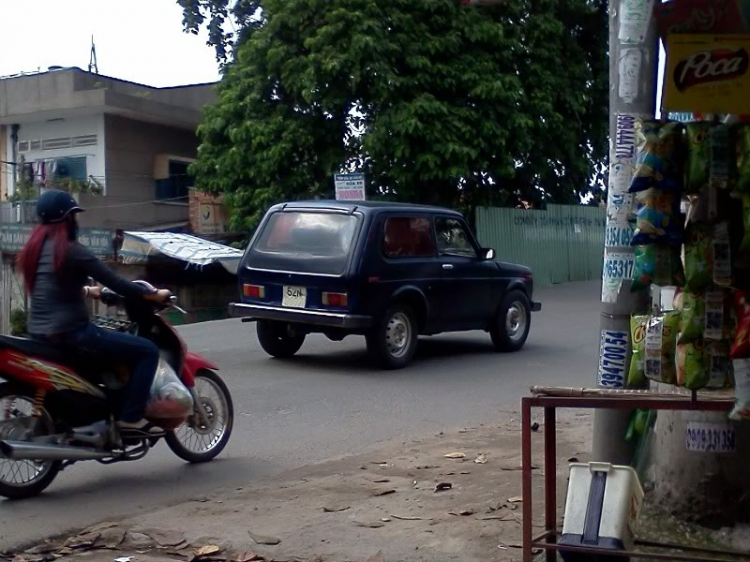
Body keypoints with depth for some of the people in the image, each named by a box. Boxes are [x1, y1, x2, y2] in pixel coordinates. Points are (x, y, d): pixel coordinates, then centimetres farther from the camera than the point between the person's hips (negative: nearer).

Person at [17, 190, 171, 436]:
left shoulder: (34, 248, 11)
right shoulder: (71, 251, -14)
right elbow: (115, 283, -15)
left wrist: (87, 291, 41)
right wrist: (154, 294, -3)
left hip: (38, 333, 10)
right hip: (69, 332, -10)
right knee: (148, 351, -7)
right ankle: (131, 417, -10)